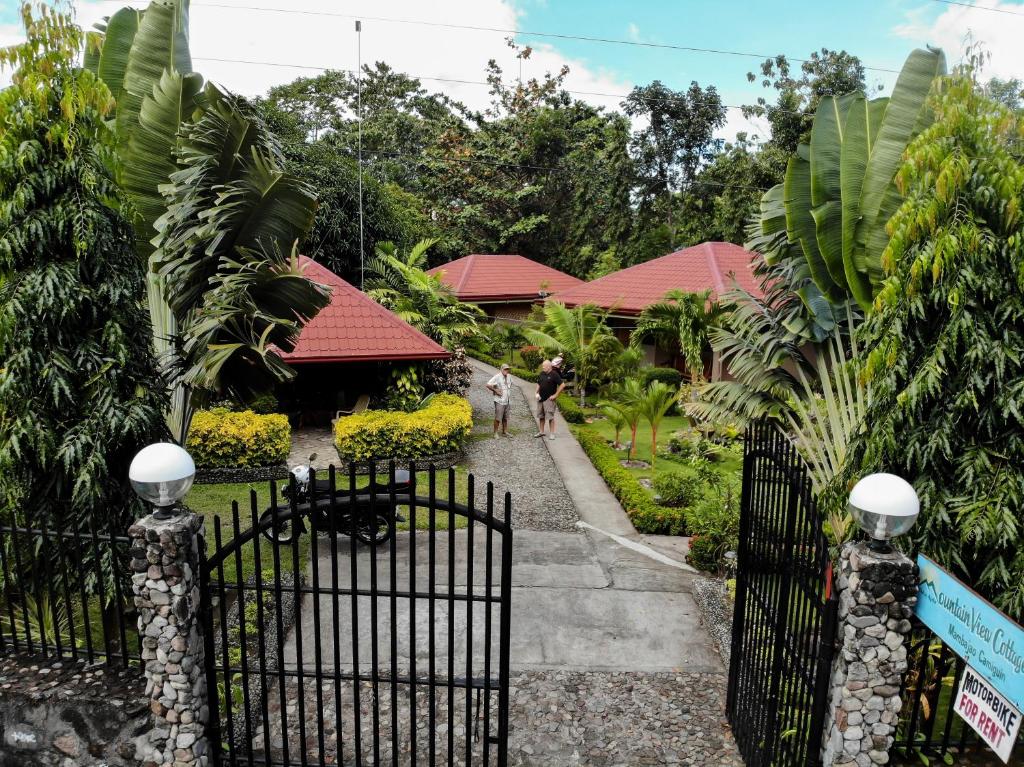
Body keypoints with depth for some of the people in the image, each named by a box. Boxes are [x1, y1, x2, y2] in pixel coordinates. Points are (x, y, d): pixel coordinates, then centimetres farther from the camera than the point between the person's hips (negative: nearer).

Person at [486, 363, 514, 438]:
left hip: (507, 401, 7)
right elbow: (488, 385, -18)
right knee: (498, 418, -4)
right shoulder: (497, 377, -13)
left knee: (505, 418, 14)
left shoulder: (509, 377, 10)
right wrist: (495, 391, -14)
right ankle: (495, 433, 4)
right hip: (500, 401, -7)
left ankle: (504, 432, 23)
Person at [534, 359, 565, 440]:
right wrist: (537, 393, 6)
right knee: (540, 416, 13)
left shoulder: (554, 374, -10)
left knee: (550, 417, -6)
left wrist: (555, 395, -12)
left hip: (549, 399, -7)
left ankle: (552, 434, 0)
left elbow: (562, 385, -12)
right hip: (540, 398, 7)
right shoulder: (542, 374, 9)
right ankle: (541, 432, 25)